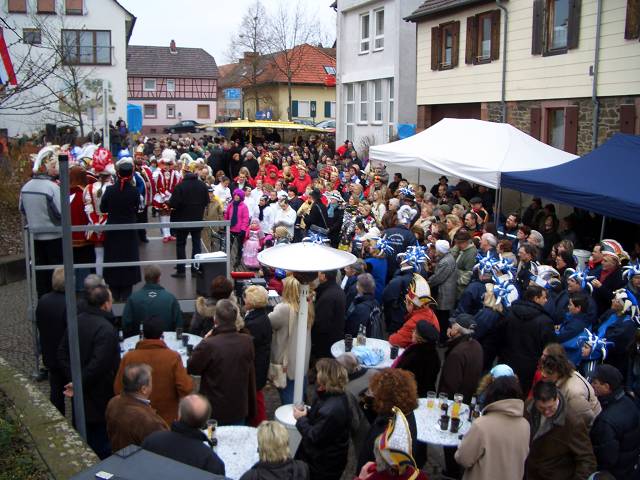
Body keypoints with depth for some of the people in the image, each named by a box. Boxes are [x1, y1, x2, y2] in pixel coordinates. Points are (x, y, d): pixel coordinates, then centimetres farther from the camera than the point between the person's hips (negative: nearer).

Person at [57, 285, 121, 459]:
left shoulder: (76, 321, 2)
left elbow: (62, 353, 5)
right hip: (100, 394, -8)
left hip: (82, 397, 8)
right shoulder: (106, 329, -24)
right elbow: (98, 364, -29)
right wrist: (79, 384, -17)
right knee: (103, 441, 6)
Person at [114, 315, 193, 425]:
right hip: (168, 421, -1)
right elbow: (185, 389, -19)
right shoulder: (173, 357, -17)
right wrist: (189, 380, 3)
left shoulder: (128, 357, -13)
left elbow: (118, 389, -6)